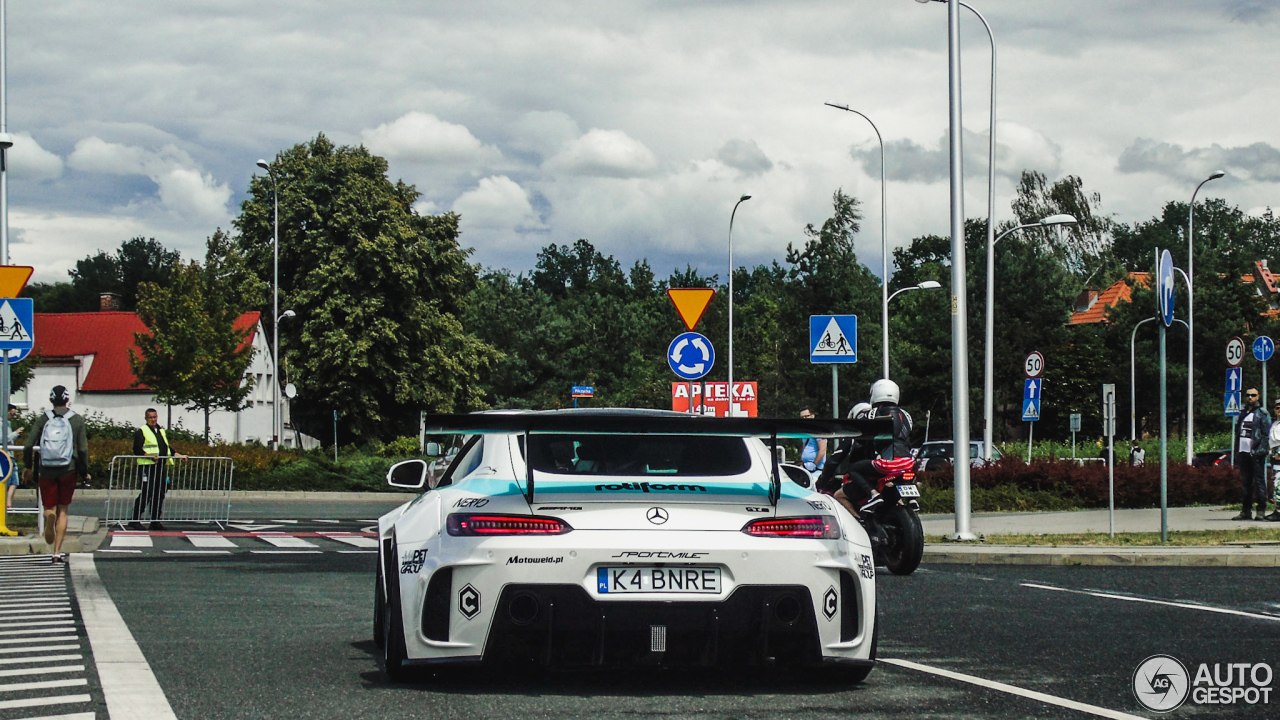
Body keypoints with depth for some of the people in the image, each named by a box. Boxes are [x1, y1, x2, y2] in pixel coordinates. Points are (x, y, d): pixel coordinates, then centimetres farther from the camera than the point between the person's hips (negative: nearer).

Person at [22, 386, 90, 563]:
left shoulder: (42, 420, 1)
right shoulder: (77, 420, 0)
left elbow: (28, 446, -4)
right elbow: (83, 449, -4)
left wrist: (28, 467, 10)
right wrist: (84, 472, 7)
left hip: (47, 471, 0)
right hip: (68, 470, 0)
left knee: (49, 508, 14)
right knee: (62, 510, 10)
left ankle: (49, 515, -21)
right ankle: (58, 552, 6)